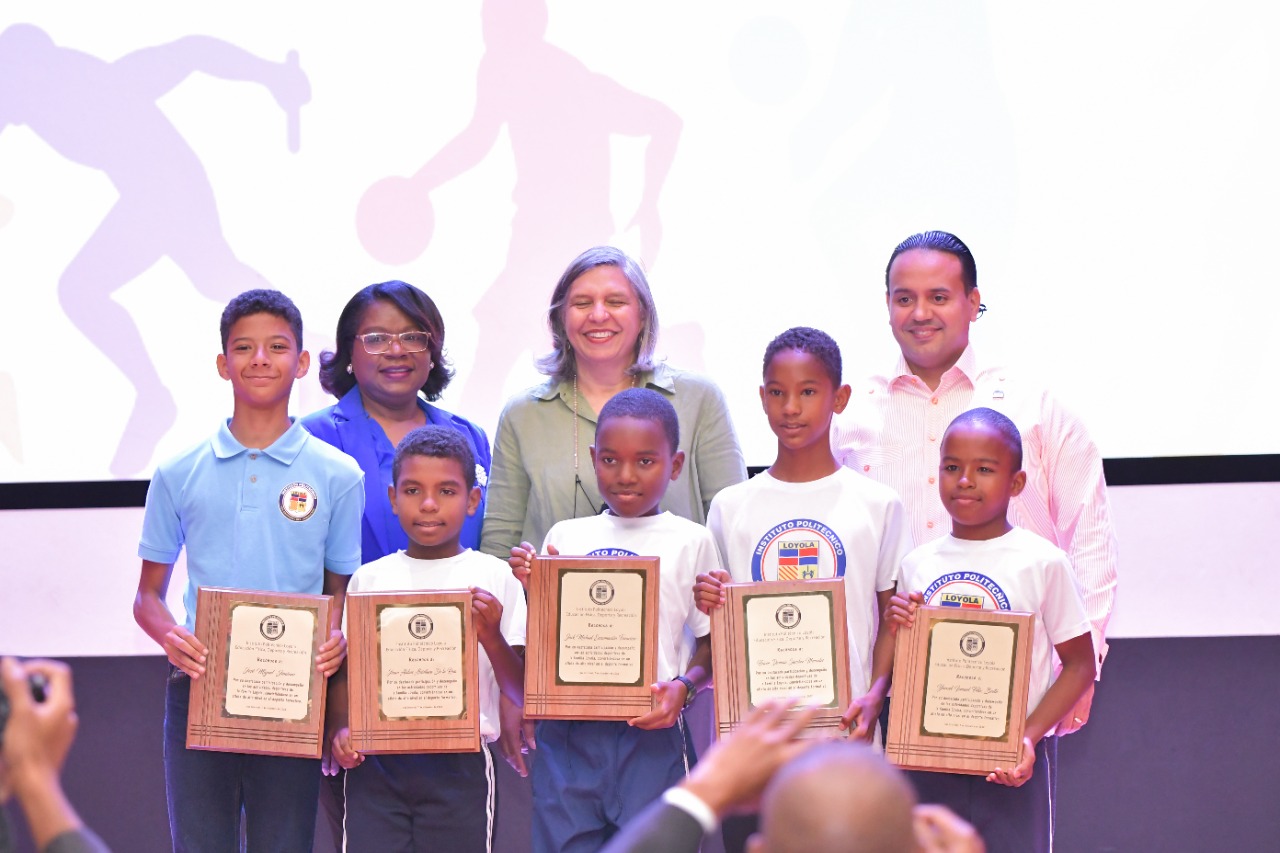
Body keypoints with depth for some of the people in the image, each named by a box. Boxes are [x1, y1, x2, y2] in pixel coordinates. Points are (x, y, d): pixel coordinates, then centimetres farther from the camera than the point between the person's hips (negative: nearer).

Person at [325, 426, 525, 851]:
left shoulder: (494, 578, 3)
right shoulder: (369, 578, 9)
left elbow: (522, 695, 1)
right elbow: (344, 673, 11)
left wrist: (491, 638, -16)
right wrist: (340, 731, -7)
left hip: (459, 765, -1)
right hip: (376, 764, 2)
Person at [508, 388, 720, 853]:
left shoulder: (690, 542, 3)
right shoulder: (565, 537, 10)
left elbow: (713, 643, 4)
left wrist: (683, 687, -15)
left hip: (650, 731, -2)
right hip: (567, 732, 2)